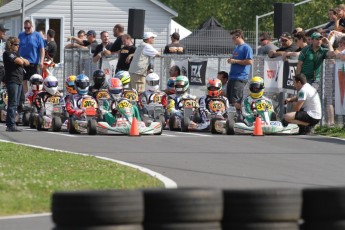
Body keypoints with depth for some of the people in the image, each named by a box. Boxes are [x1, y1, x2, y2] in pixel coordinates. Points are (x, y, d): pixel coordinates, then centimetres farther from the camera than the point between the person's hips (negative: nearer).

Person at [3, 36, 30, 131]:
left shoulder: (16, 54, 22)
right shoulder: (7, 53, -7)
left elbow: (27, 63, 17)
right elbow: (20, 62, -18)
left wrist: (22, 60, -2)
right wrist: (21, 60, 4)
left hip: (19, 81, 9)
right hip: (12, 80, -9)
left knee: (15, 104, 9)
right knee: (13, 103, -11)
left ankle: (9, 124, 11)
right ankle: (11, 125, -13)